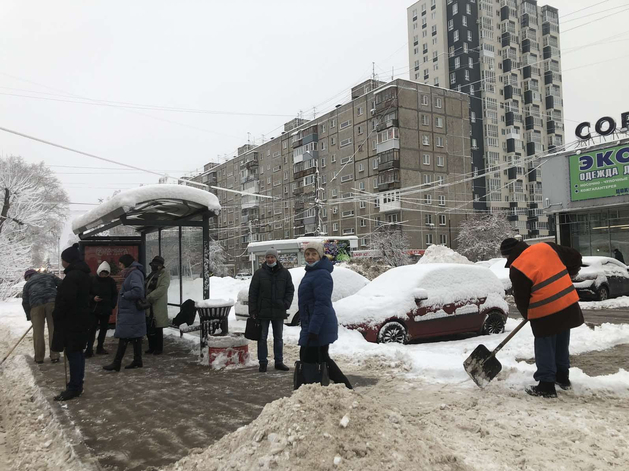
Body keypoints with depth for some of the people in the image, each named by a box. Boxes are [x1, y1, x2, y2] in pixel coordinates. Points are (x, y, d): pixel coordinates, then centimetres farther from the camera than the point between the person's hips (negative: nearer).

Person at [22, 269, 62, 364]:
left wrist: (29, 316, 27)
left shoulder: (27, 284, 23)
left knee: (38, 331, 9)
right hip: (52, 302, 0)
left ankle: (39, 357, 15)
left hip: (36, 304, 0)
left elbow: (25, 302, 20)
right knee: (53, 329, 5)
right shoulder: (49, 276, 24)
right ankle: (55, 356, 6)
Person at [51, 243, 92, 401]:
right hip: (81, 317, 10)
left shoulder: (72, 276, -19)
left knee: (73, 353, -5)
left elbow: (66, 300, -23)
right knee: (77, 351, 15)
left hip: (72, 320, -10)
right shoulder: (83, 274, 14)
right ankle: (77, 384, 24)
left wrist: (56, 316, -11)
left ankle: (74, 388, 0)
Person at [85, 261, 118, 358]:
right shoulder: (92, 280, -6)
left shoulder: (111, 281, 2)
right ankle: (89, 350, -4)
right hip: (94, 309, -3)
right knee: (92, 329, -6)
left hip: (106, 310, 3)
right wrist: (93, 298, -18)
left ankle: (100, 348, 21)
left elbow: (115, 294, 10)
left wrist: (112, 305, 0)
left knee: (104, 328, 10)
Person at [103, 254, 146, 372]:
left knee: (124, 337, -5)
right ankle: (137, 361, 18)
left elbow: (138, 291, -28)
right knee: (135, 336, 12)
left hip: (130, 312, -10)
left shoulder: (135, 273, -16)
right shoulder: (132, 273, 15)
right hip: (132, 311, 10)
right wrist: (124, 295, 5)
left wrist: (124, 295, -16)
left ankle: (116, 363, 0)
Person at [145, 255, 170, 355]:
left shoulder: (164, 274, -6)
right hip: (149, 306, 8)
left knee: (157, 328, -1)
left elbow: (162, 288, -18)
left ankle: (159, 348, 8)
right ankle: (152, 347, 23)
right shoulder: (152, 274, 20)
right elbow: (147, 288, 26)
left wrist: (149, 297, -22)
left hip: (158, 306, -8)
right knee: (149, 328, 12)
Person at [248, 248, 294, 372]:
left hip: (279, 311, 2)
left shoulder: (285, 273, 3)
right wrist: (252, 310, -7)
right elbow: (252, 292, -3)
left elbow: (290, 290, 8)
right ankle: (263, 362, 13)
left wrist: (286, 304, -6)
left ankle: (279, 362, 22)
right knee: (262, 338, 4)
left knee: (278, 338, 12)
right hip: (263, 311, -2)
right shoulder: (259, 273, -3)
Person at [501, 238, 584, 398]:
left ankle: (546, 385, 8)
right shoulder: (547, 247, 3)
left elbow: (521, 299, -4)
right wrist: (568, 275, 25)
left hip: (546, 312, -7)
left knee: (545, 347, 6)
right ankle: (563, 377, 35)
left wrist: (528, 315, 14)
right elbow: (575, 257, 11)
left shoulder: (517, 269, -12)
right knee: (562, 343, 21)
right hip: (568, 304, 7)